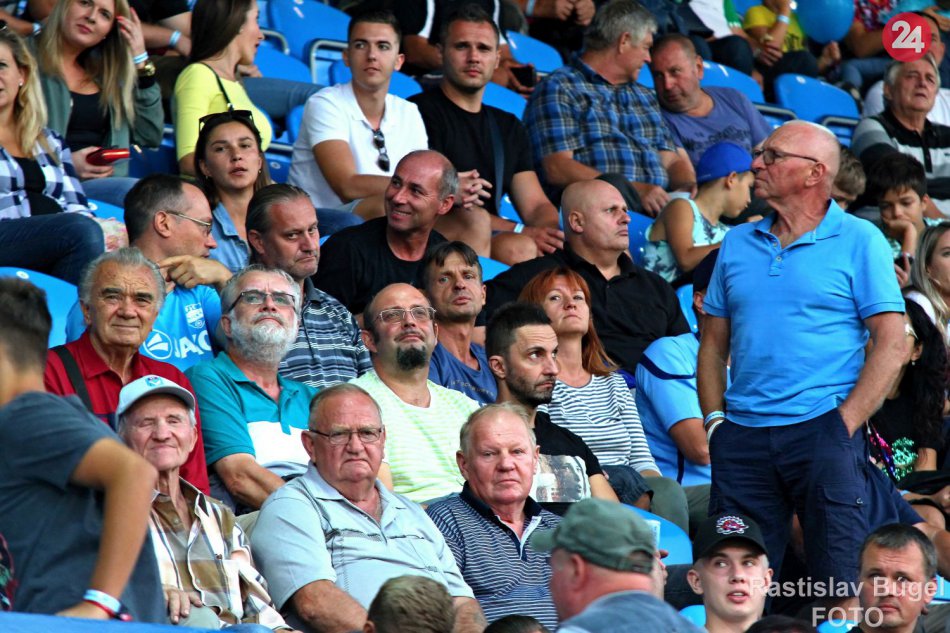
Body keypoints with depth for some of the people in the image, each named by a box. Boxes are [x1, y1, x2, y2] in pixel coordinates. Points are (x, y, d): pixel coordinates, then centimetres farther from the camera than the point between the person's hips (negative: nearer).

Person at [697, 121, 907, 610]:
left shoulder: (859, 241, 1)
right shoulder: (738, 243, 16)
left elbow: (890, 342, -5)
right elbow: (713, 343, 18)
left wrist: (846, 424, -12)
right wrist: (714, 418, 4)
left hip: (821, 428, -4)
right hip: (742, 437, 5)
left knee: (842, 583, -8)